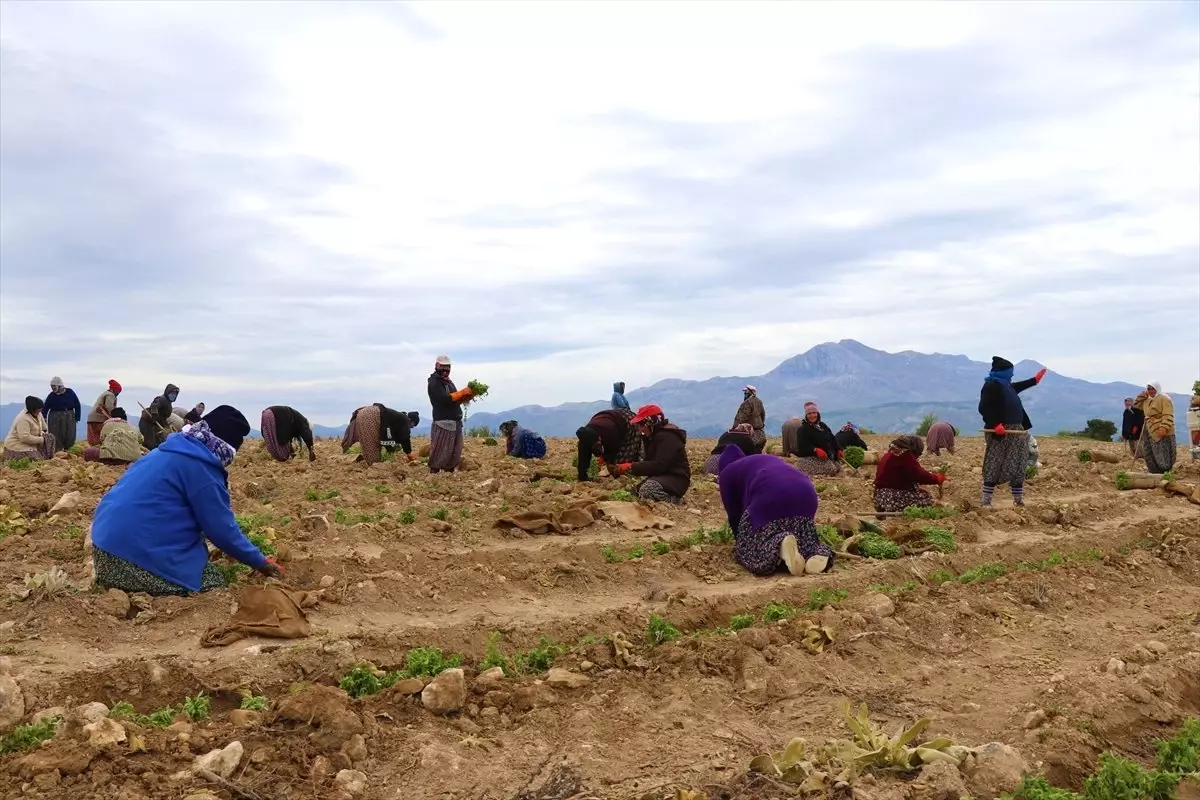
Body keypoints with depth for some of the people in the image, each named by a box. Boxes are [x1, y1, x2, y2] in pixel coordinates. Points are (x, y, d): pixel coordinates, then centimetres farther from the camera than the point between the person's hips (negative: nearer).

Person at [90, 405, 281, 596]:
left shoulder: (176, 450, 15)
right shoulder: (201, 466, -13)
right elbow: (221, 528, -9)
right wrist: (260, 561, 1)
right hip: (137, 554, -10)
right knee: (214, 583, 1)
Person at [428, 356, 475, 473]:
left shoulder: (448, 381, 20)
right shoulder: (434, 382, -8)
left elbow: (456, 400, 19)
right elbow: (446, 399, -21)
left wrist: (470, 394, 2)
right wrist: (463, 392, -17)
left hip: (456, 422, 9)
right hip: (443, 423, -9)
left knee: (455, 453, 11)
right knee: (440, 453, -8)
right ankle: (434, 474, -4)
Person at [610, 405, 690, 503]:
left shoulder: (667, 437, -18)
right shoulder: (655, 437, 13)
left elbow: (658, 465, -27)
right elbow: (649, 462, 12)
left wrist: (631, 467, -26)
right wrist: (629, 464, -3)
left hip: (676, 479, -10)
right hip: (662, 477, 10)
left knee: (647, 489, -33)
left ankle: (673, 500, -9)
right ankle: (672, 498, 4)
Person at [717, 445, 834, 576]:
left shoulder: (727, 474, 28)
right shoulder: (768, 462, 44)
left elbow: (734, 514, 24)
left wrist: (740, 540, 39)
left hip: (769, 497, -6)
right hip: (806, 492, 6)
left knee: (749, 548, 2)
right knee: (804, 540, 20)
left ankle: (781, 545, -28)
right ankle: (815, 554, -14)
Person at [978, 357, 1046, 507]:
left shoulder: (1005, 385, 14)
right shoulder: (991, 386, -16)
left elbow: (1015, 387, 37)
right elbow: (984, 408, -23)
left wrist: (1034, 380, 46)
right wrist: (995, 424, -31)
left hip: (1014, 431, 10)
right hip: (1000, 432, -10)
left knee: (1018, 466, 13)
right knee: (994, 467, -7)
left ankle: (1018, 499, 22)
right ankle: (986, 500, -4)